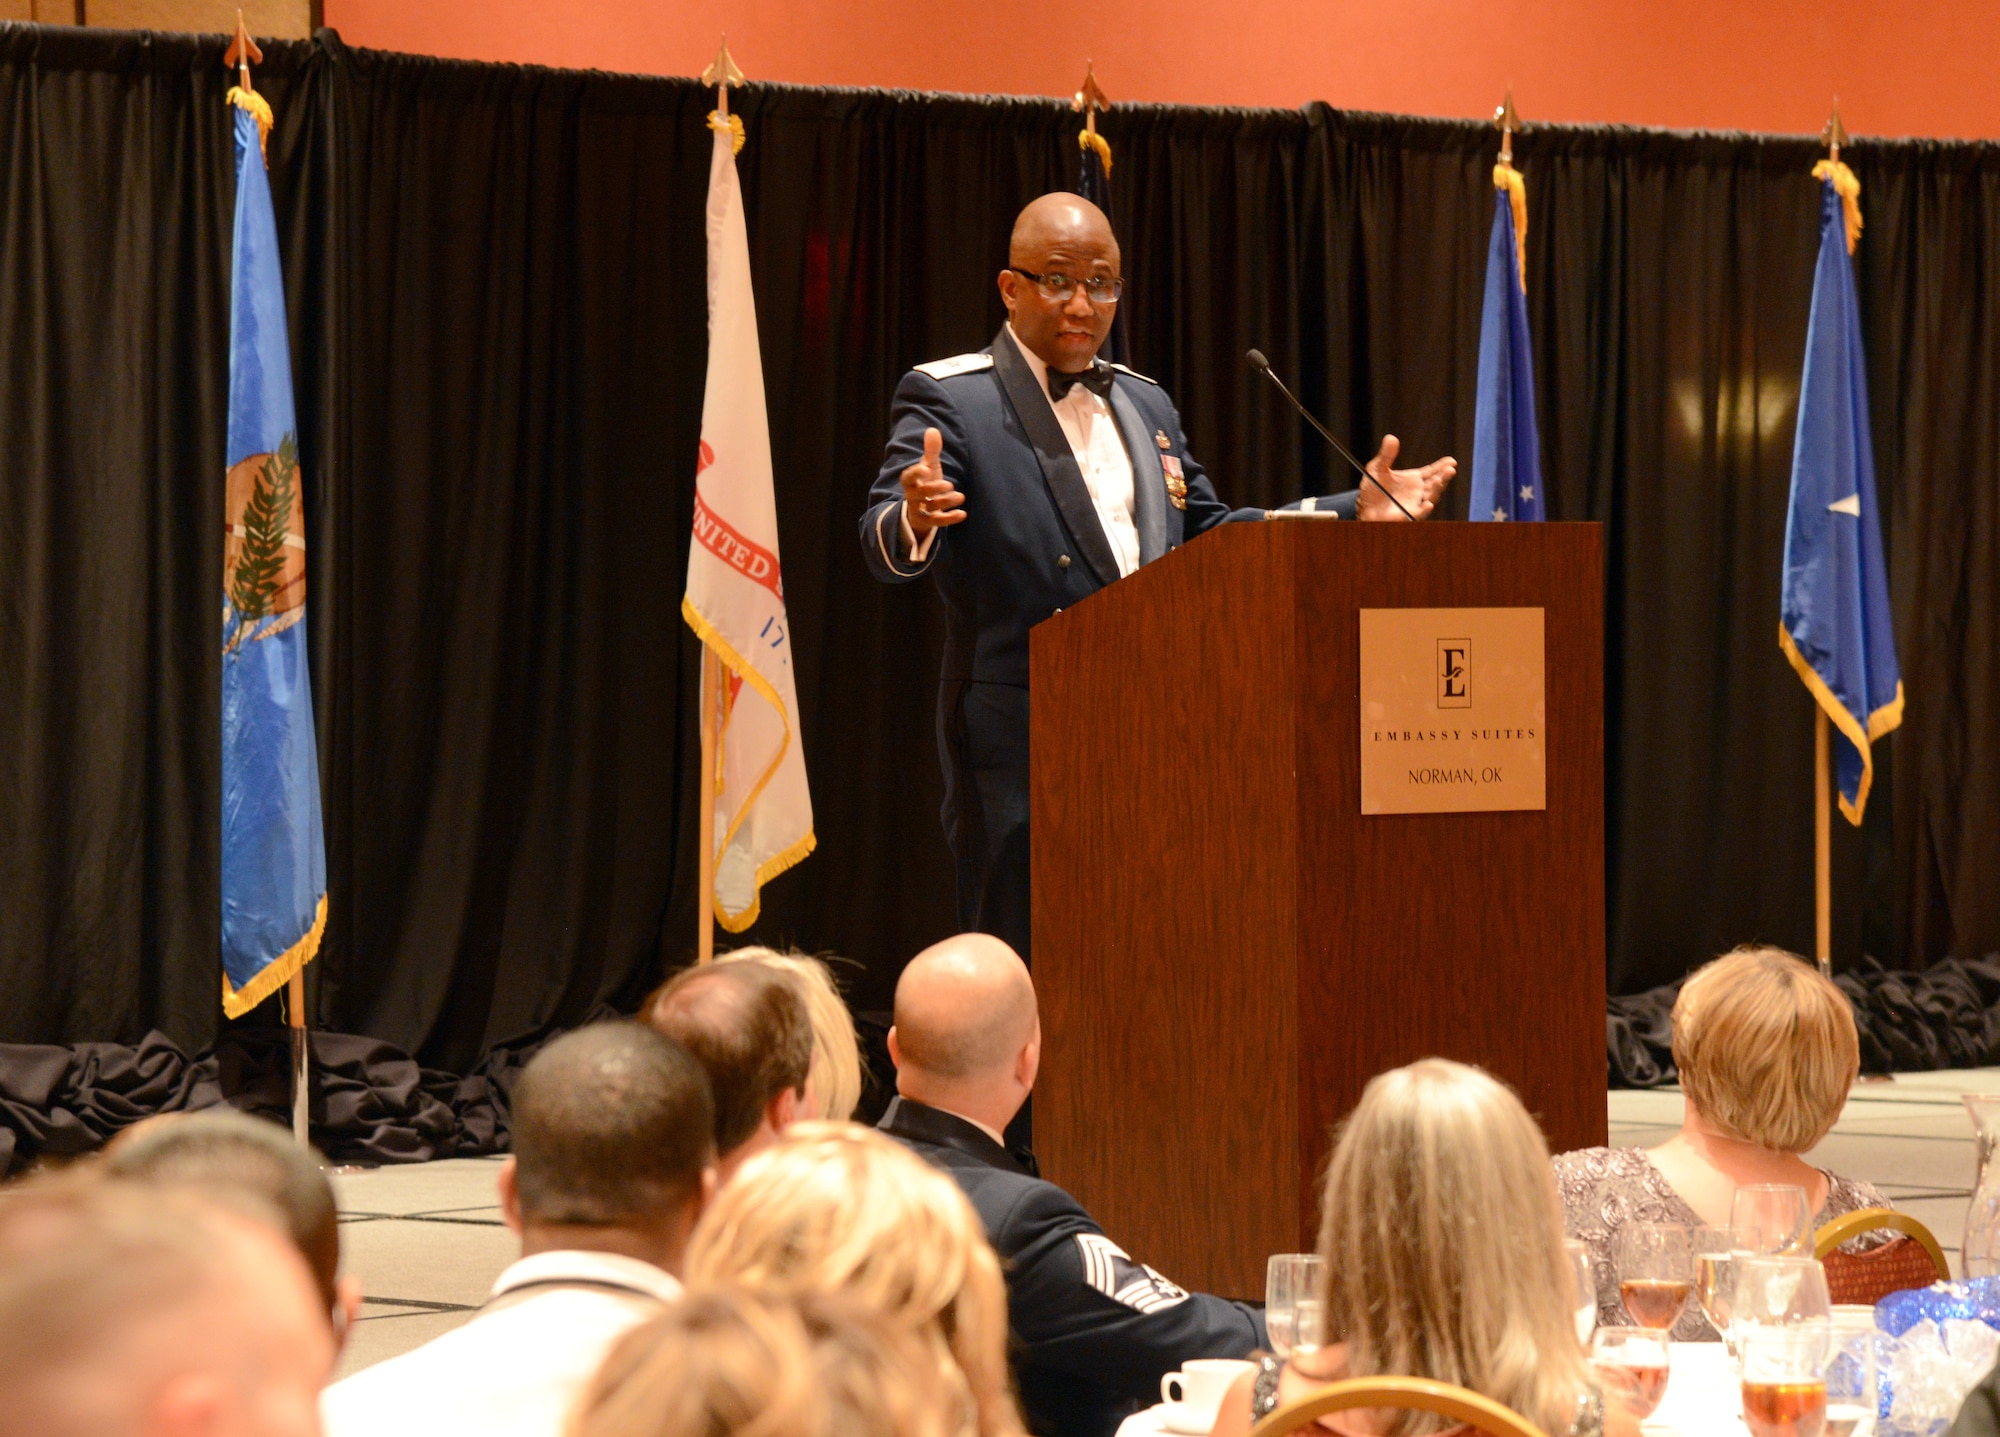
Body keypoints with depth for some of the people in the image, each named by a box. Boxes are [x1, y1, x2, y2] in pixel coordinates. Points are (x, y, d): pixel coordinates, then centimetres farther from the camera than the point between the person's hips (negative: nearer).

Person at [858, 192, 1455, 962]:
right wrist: (914, 521, -40)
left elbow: (1205, 534, 23)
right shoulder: (950, 399, -3)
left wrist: (1355, 512, 14)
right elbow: (885, 547, -15)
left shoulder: (1145, 404, 18)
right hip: (1020, 746, -6)